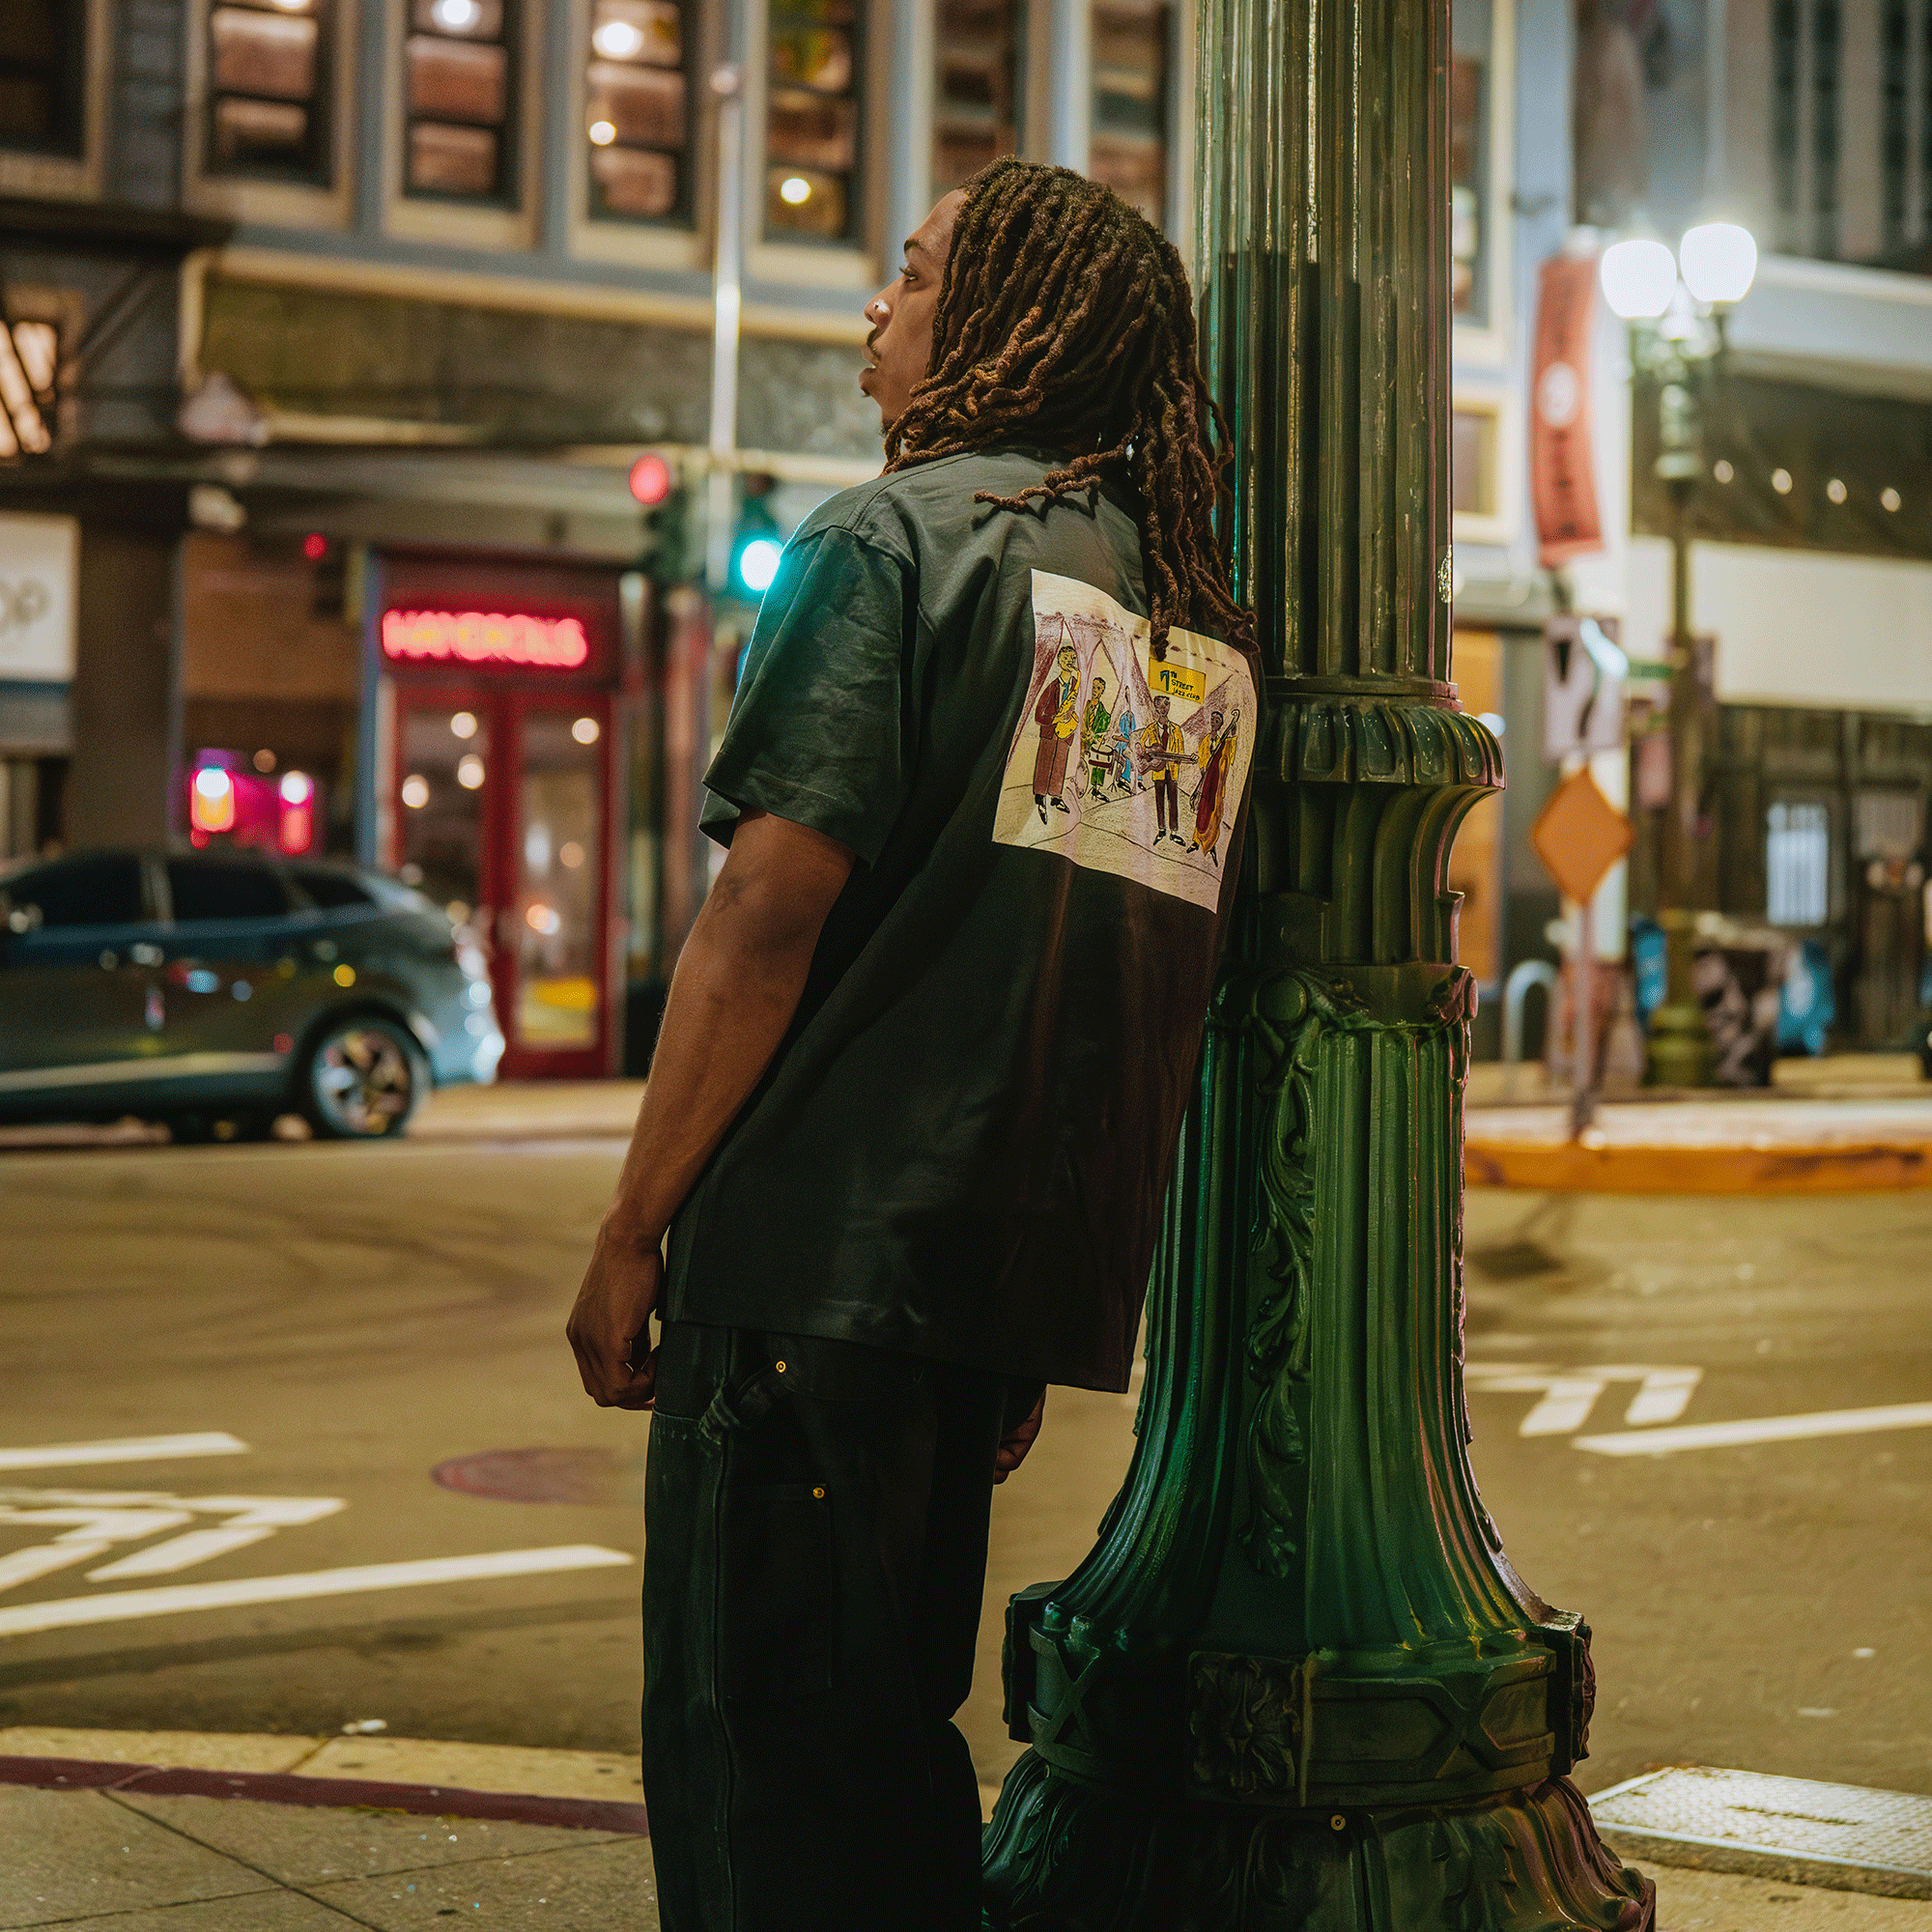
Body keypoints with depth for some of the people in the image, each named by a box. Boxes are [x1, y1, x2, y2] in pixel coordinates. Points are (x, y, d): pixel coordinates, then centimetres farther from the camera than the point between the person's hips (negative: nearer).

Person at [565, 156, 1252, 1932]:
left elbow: (772, 907, -15)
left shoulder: (897, 537, -7)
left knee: (753, 1760, 1)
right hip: (1015, 1267, 7)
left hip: (822, 1244, -7)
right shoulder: (1186, 612, 13)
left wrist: (632, 1233, -10)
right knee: (891, 1741, 18)